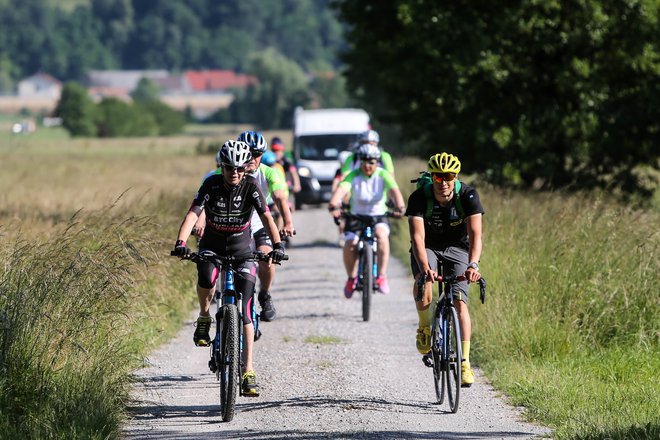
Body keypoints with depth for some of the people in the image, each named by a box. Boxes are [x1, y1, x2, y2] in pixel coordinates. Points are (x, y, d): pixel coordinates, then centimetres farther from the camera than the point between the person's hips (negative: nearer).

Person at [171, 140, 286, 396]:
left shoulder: (250, 187, -15)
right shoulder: (211, 184, -16)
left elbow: (267, 217, -24)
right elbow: (193, 214, -26)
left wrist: (277, 245, -42)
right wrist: (181, 243, -42)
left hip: (242, 249, 0)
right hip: (212, 246, 0)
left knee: (244, 309, -11)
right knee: (207, 278, -35)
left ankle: (248, 371, -11)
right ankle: (204, 318, -4)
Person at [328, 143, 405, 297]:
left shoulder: (383, 175, -9)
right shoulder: (354, 176, -10)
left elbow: (394, 190, -25)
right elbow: (341, 189, -28)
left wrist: (400, 207, -47)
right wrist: (333, 205, -50)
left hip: (378, 216, 0)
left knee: (381, 234, -34)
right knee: (349, 244, -25)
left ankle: (382, 276, -26)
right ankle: (351, 277, 3)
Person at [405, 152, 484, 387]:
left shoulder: (468, 195, -24)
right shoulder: (419, 198, -25)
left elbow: (475, 234, -33)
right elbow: (417, 236, -35)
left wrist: (473, 265, -50)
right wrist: (425, 267, -52)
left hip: (456, 247, 1)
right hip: (428, 247, -1)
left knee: (459, 301, -14)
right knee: (423, 280, -33)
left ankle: (465, 362, -12)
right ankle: (425, 328, -9)